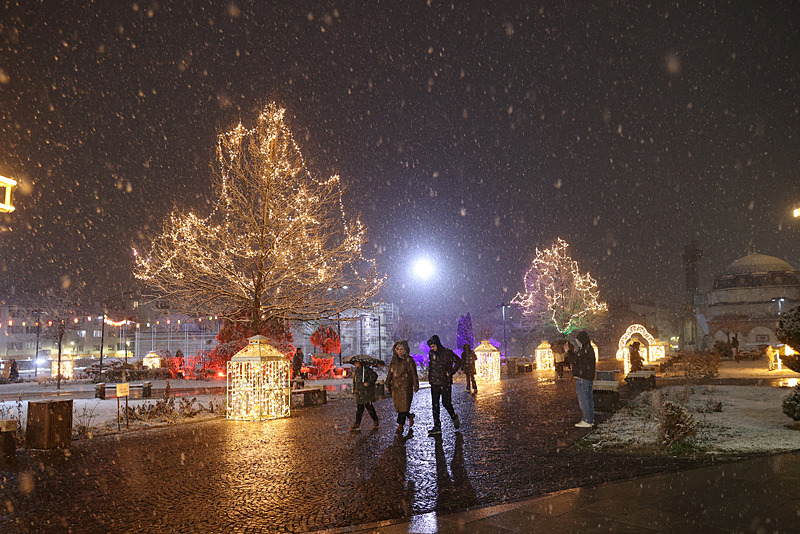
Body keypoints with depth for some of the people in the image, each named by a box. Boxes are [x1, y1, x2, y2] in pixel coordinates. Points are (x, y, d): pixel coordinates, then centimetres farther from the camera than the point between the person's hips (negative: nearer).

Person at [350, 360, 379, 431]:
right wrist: (354, 390, 19)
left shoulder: (366, 369, -10)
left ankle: (375, 421, 17)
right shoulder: (355, 371, 13)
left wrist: (369, 382, -22)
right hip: (358, 393, 7)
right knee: (359, 409, 6)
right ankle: (357, 425, 7)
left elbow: (374, 375, -15)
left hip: (366, 393, -7)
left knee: (369, 407, -2)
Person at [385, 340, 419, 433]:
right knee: (398, 405, 7)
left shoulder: (409, 360, -2)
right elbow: (390, 372, 15)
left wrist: (416, 385, -3)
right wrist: (387, 382, 6)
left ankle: (400, 426, -7)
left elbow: (413, 373, -1)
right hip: (396, 385, 5)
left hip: (406, 385, -5)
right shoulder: (394, 360, 12)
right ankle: (410, 416, 31)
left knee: (404, 405, -9)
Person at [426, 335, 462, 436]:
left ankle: (454, 417, 28)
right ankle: (437, 427, 6)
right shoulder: (431, 353, 6)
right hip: (434, 382, 5)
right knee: (435, 404, 2)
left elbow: (458, 362, -1)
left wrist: (450, 372, -5)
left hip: (445, 382, -5)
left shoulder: (447, 352, -9)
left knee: (446, 403, -2)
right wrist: (429, 376, 13)